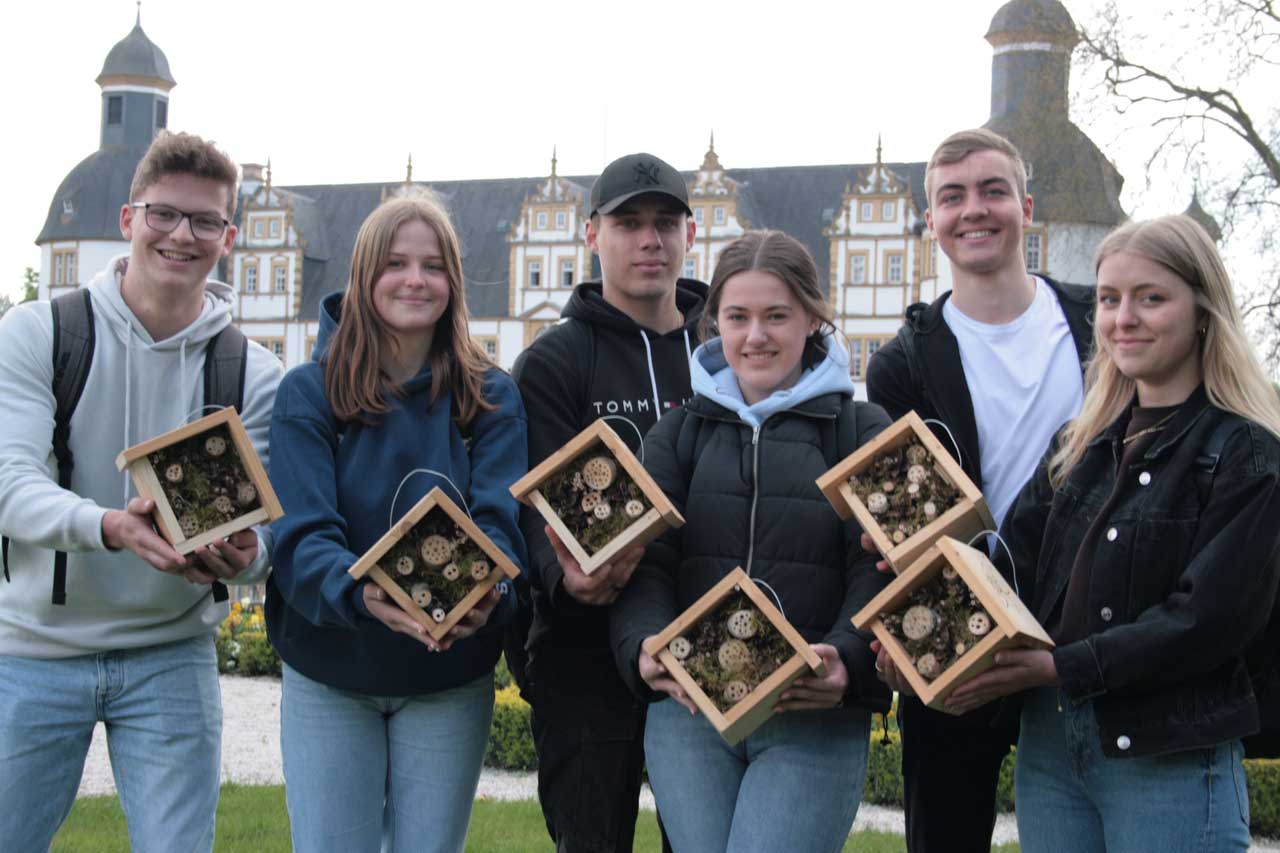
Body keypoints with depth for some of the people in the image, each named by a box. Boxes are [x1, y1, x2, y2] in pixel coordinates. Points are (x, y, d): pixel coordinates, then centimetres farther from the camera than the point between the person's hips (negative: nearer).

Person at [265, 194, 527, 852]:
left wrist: (485, 588, -35)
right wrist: (359, 592, -36)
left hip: (450, 676, 1)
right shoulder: (308, 393, -5)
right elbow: (300, 537, -15)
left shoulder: (491, 397, -1)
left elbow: (500, 520, -12)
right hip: (329, 675, -1)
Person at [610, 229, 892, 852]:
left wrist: (848, 662, -22)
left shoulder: (862, 431, 6)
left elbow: (878, 572, -4)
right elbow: (646, 564, 3)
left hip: (817, 718, -2)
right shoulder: (679, 434, 13)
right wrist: (644, 648, -17)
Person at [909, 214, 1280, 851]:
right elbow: (1017, 573, 6)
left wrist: (1060, 667, -17)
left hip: (1170, 760, -6)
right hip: (1049, 745, 6)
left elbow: (1212, 619, -15)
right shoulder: (1079, 447, 13)